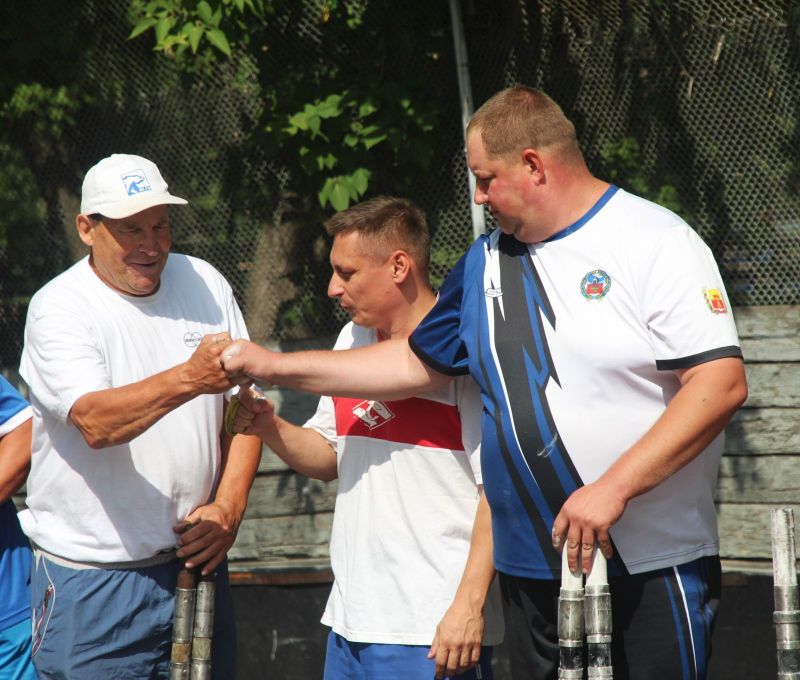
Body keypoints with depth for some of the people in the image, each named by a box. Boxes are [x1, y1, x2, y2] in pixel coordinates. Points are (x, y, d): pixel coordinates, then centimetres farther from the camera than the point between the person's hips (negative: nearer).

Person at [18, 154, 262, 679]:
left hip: (196, 556, 5)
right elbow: (96, 423, -27)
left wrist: (229, 506, -3)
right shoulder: (59, 309, -11)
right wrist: (190, 379, -41)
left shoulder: (205, 284, 6)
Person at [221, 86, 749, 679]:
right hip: (532, 572, 6)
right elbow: (418, 363, 25)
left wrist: (614, 487, -21)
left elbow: (722, 382, -17)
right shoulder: (485, 262, 14)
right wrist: (276, 366, 23)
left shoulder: (656, 242, -8)